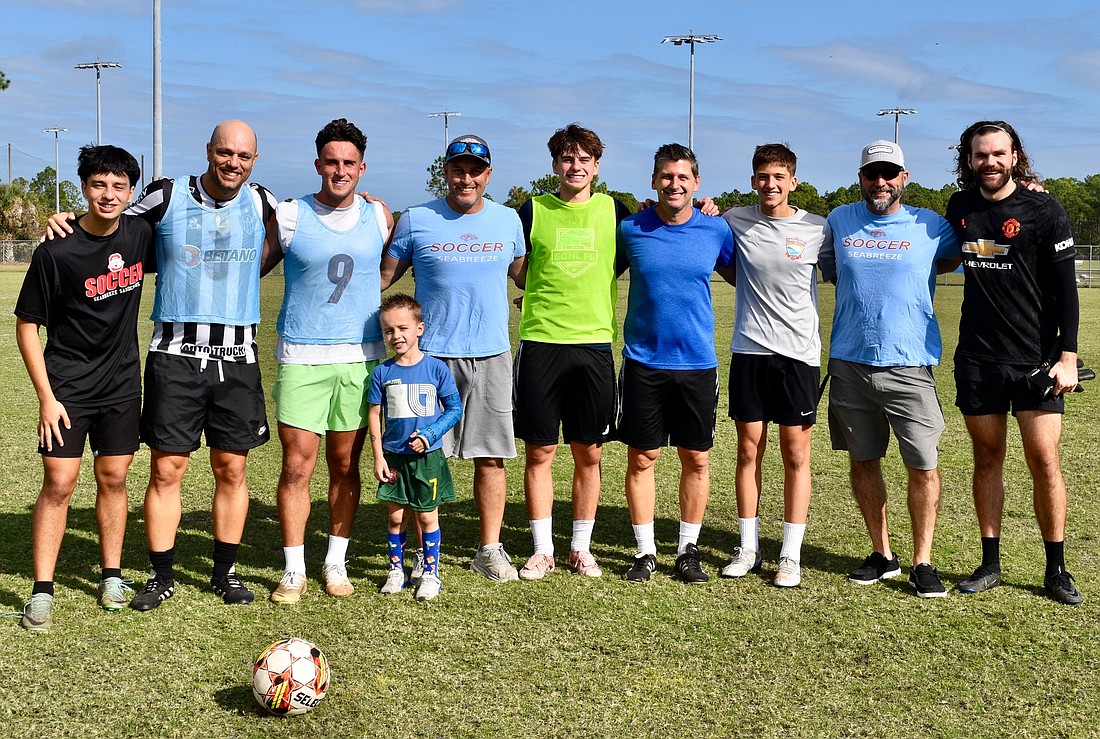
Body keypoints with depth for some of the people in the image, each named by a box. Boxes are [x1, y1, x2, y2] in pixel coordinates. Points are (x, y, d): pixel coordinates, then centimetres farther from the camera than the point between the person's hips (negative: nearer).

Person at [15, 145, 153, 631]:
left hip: (122, 384, 4)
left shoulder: (140, 236, -3)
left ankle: (111, 576, 23)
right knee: (59, 484, -6)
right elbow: (27, 325, -9)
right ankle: (42, 592, 2)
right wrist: (46, 398, -12)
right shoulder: (55, 252, -15)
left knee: (113, 478, 10)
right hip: (67, 387, -3)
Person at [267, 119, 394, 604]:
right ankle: (294, 570, 7)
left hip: (361, 357, 2)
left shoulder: (379, 217, 6)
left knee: (345, 464, 8)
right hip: (301, 358, -2)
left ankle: (335, 563, 21)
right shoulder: (288, 216, -2)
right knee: (296, 465, -4)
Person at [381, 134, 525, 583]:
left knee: (491, 456, 5)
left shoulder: (508, 220, 9)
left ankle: (490, 550, 17)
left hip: (492, 356, 2)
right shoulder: (416, 220, 1)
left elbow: (523, 274, 23)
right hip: (432, 355, -2)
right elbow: (383, 277, 8)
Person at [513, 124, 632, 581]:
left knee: (588, 453, 6)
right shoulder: (533, 211, 5)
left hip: (594, 342, 1)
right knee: (539, 451, 3)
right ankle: (542, 550, 15)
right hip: (540, 342, -1)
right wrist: (542, 297, 1)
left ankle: (581, 548, 20)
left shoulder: (614, 211, 7)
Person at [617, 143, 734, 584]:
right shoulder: (630, 229, -1)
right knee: (641, 458, 3)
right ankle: (645, 552, 17)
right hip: (643, 362, -1)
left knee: (696, 460, 7)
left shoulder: (716, 230, 1)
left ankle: (688, 551, 21)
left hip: (698, 363, 1)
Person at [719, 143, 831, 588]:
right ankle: (748, 548, 18)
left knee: (796, 456, 2)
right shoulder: (736, 221, 4)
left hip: (799, 354, -1)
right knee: (749, 452, 7)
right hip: (748, 351, 2)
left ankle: (791, 555, 10)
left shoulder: (818, 229, 0)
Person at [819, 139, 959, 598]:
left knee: (924, 466, -5)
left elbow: (956, 257, 20)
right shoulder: (839, 221, 8)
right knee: (862, 461, 9)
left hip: (909, 366, -2)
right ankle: (882, 555, 23)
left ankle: (922, 563, 9)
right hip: (849, 363, 3)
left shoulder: (930, 226, 3)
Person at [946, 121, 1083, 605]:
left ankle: (1056, 570, 10)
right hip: (977, 360, 3)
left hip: (1035, 360, -3)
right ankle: (990, 564, 17)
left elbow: (1064, 288, -5)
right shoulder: (959, 207, 6)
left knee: (1044, 462, -2)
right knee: (987, 459, 8)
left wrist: (1068, 356, -9)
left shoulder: (1044, 210, -4)